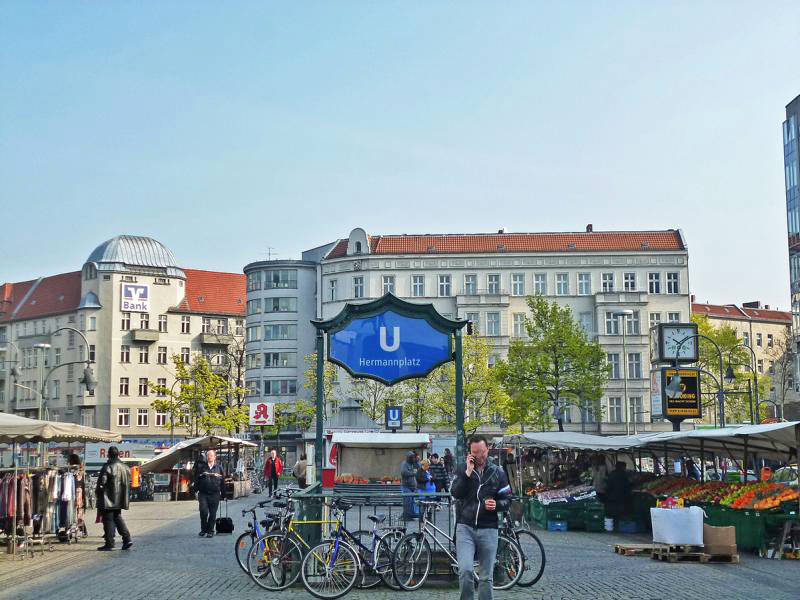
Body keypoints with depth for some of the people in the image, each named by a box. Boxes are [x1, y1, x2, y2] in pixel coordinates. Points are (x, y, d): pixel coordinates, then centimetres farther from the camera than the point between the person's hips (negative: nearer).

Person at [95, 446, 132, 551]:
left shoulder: (107, 467, -14)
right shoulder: (125, 468, 7)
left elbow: (101, 483, -15)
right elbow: (129, 484, 12)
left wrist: (98, 494, 0)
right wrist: (126, 497, 20)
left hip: (108, 500, -7)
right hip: (119, 500, 7)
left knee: (108, 520, 1)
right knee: (117, 518, 17)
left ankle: (109, 543, 1)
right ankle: (127, 539, 8)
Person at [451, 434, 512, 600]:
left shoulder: (498, 473, 8)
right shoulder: (462, 470, 6)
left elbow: (507, 500, 9)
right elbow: (455, 493, -9)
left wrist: (496, 505, -13)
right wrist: (468, 472, -15)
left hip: (488, 530, 1)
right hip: (465, 528, -1)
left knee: (486, 577, 6)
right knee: (465, 571, -17)